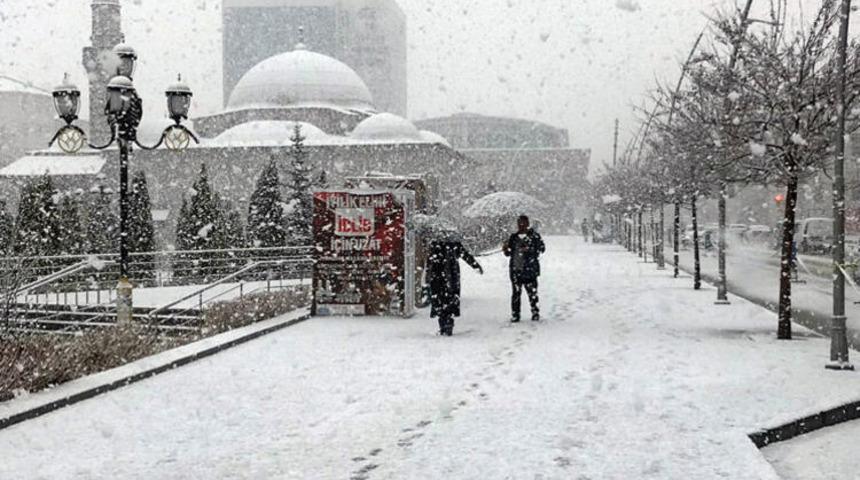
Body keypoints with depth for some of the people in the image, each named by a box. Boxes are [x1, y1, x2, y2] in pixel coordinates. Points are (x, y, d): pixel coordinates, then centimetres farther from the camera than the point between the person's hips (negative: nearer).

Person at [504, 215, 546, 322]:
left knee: (532, 292, -3)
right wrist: (506, 249, -4)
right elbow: (509, 253, 18)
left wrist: (529, 250, -19)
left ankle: (535, 313, 11)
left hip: (530, 269, -4)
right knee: (516, 292, 4)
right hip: (515, 269, 4)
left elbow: (542, 248, -6)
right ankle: (515, 315, 10)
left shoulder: (534, 236, 1)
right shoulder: (513, 237, 14)